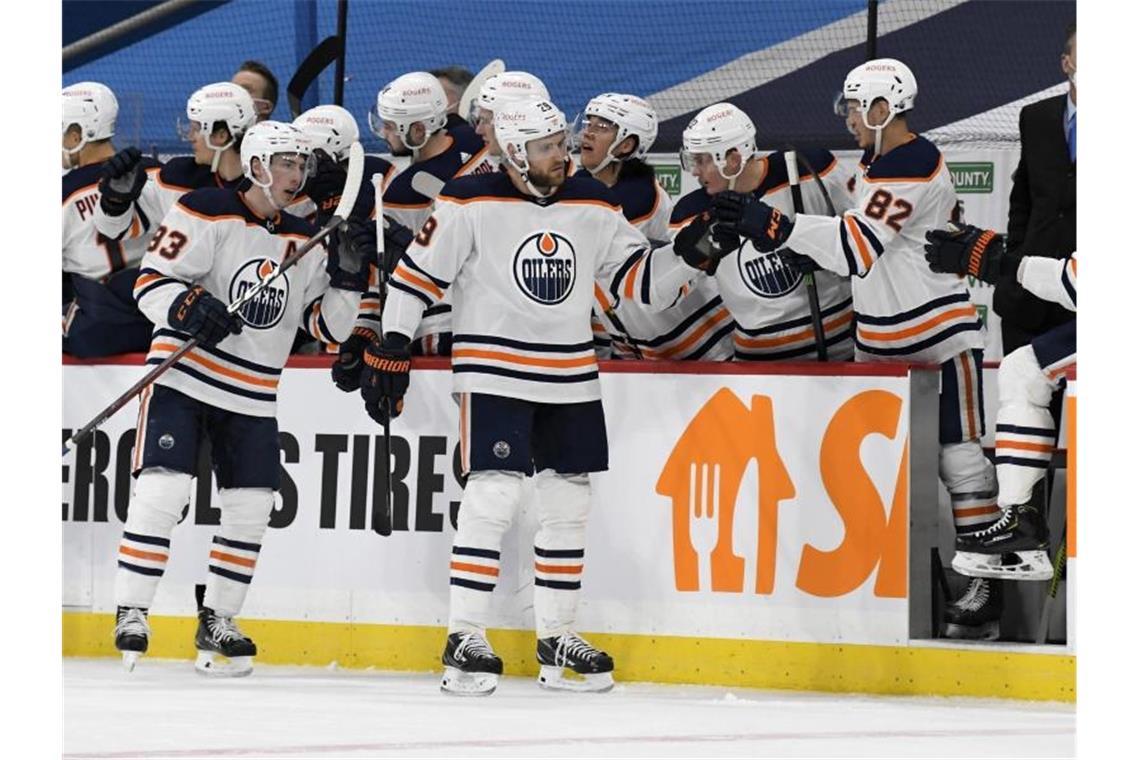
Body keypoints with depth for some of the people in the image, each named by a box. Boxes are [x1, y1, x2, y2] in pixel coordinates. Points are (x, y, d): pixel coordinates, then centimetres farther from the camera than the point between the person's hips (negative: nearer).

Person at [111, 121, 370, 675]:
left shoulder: (305, 242, 7)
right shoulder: (206, 213, -9)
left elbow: (327, 325, 8)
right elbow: (152, 281, -12)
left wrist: (348, 278, -8)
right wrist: (188, 309, -31)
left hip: (253, 395, 6)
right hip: (184, 374, -6)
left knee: (250, 508, 4)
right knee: (161, 489, -15)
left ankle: (216, 623, 18)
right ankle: (131, 615, -8)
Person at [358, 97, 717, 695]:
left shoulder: (593, 206, 5)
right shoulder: (471, 203, -9)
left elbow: (640, 276, 9)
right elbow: (418, 270, -5)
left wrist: (686, 254, -9)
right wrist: (391, 347, -7)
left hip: (570, 377, 6)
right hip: (492, 371, -5)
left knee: (567, 504, 8)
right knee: (493, 497, -13)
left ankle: (556, 637, 18)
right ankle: (465, 637, -7)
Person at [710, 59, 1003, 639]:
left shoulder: (914, 168, -21)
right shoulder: (873, 162, 11)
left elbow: (860, 244, -30)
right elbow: (858, 248, 19)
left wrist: (771, 226, -34)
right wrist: (807, 251, 0)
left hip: (940, 334, -10)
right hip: (882, 340, 10)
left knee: (959, 455, -8)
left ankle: (988, 584, -5)